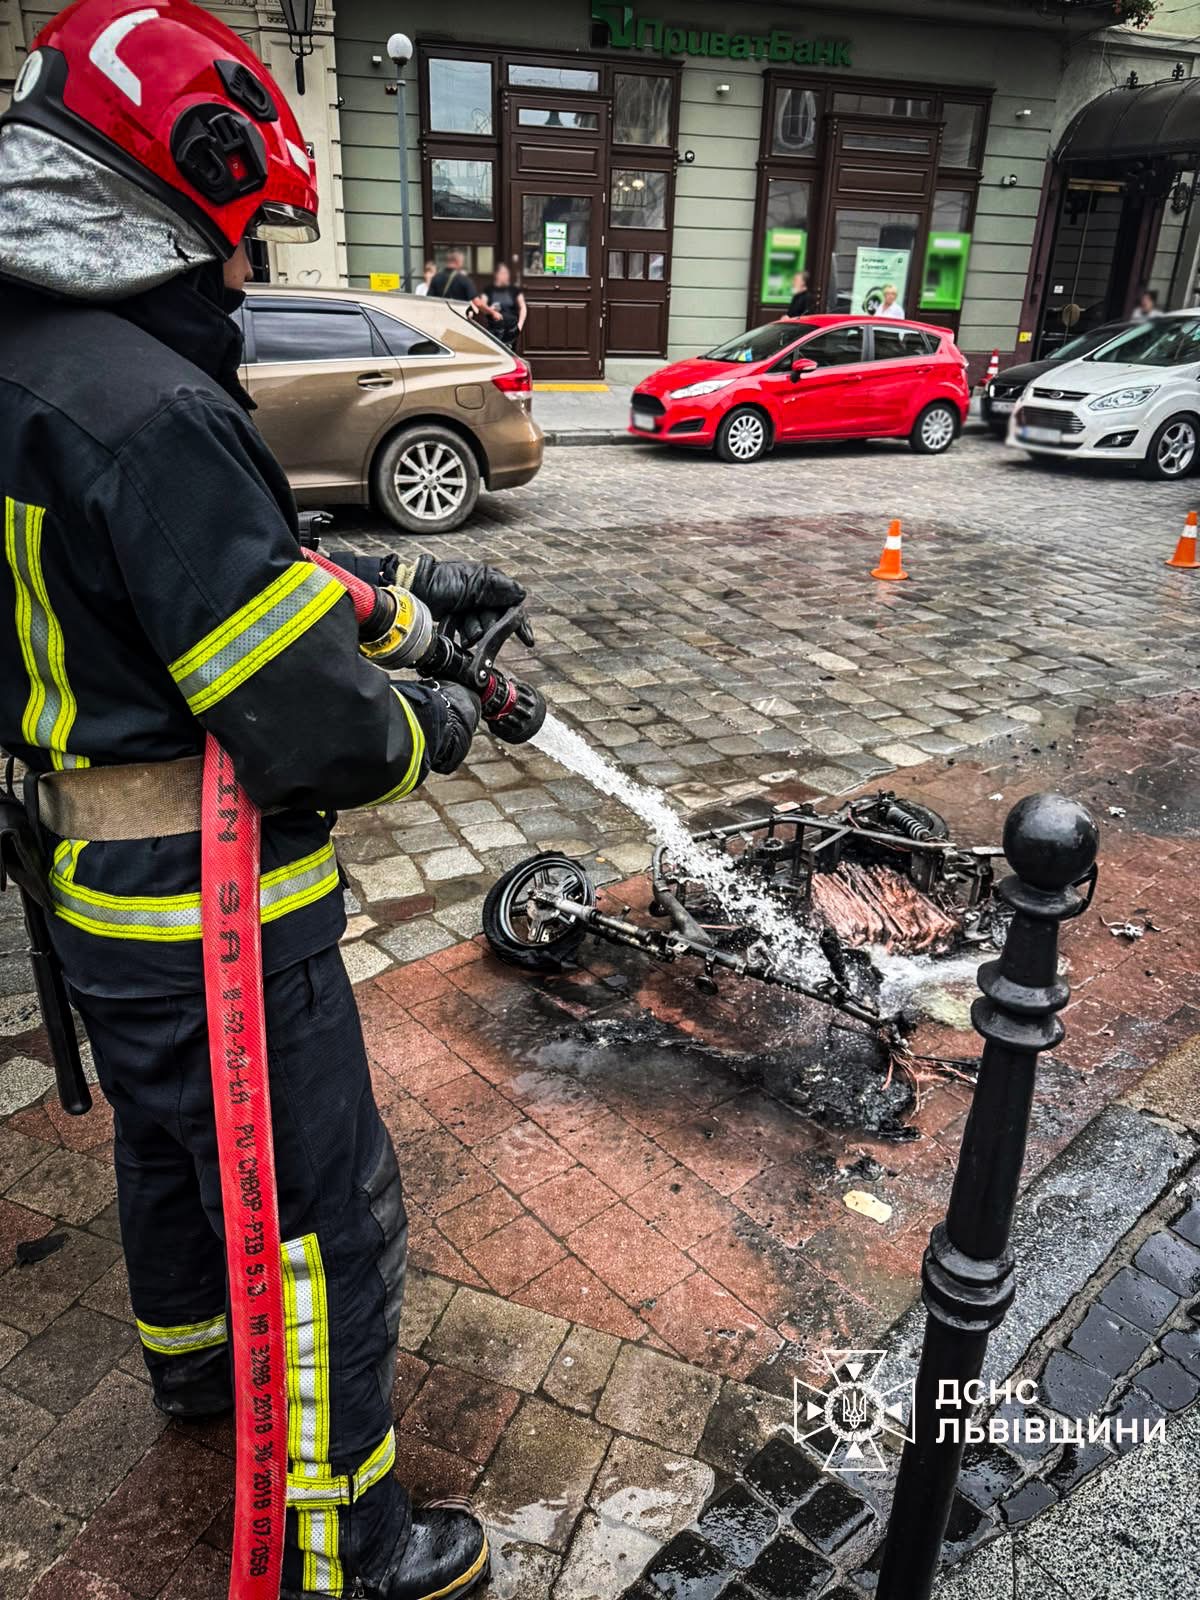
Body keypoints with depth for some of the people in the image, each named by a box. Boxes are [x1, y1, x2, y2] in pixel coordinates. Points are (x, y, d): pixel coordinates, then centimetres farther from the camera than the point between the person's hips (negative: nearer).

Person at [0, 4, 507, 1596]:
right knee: (327, 1218, 7)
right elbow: (313, 733, -27)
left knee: (171, 1141, 29)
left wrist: (411, 588, 14)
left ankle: (192, 1359, 56)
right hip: (216, 917, -10)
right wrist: (434, 725, -7)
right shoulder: (152, 410, -26)